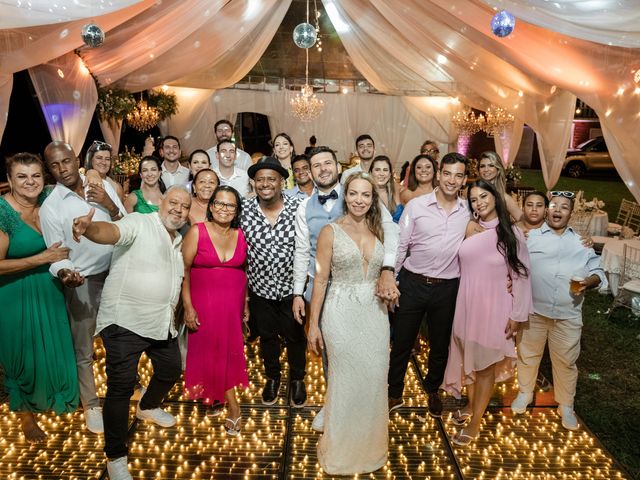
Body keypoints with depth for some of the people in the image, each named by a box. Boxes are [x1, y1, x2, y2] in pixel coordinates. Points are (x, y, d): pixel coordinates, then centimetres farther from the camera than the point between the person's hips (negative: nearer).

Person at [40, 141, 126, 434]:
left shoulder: (103, 187, -3)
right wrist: (64, 273, -31)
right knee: (83, 349, 8)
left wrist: (111, 207, -19)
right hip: (82, 282, -3)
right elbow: (55, 254, -10)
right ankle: (91, 405, 28)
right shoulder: (50, 206, -13)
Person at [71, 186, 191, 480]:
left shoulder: (179, 240, 14)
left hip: (161, 324, 8)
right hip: (125, 322, -8)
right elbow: (111, 231, -32)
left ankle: (148, 407, 51)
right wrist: (89, 228, -53)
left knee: (171, 369, 21)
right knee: (121, 385, -5)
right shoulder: (138, 224, -10)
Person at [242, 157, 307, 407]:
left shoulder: (298, 207, -14)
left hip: (291, 286, -1)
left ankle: (297, 379, 41)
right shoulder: (244, 209, -10)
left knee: (295, 336, 16)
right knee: (267, 336, 21)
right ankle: (272, 377, 45)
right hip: (260, 288, 1)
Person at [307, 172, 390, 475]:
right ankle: (341, 448, 29)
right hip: (342, 314, -4)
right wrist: (313, 324, -7)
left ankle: (370, 445, 34)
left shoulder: (378, 231, 7)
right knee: (346, 382, 6)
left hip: (375, 314, 4)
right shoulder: (331, 231, -6)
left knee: (374, 381, 10)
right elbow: (320, 279, -6)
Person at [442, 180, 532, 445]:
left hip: (494, 307, -3)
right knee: (468, 359, 17)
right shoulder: (468, 228, -1)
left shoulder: (512, 233, -7)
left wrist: (517, 315, -6)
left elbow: (521, 276, -5)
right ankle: (471, 405, 40)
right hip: (466, 303, 3)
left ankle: (475, 422, 23)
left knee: (486, 365, 9)